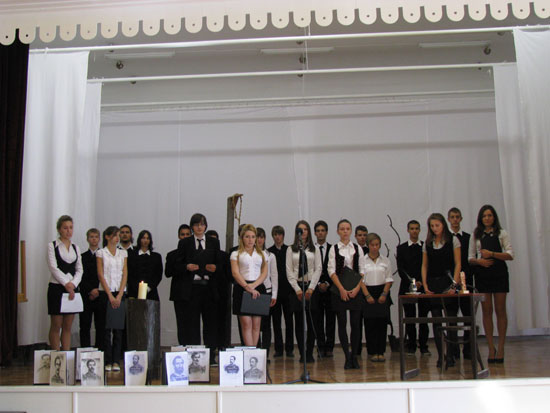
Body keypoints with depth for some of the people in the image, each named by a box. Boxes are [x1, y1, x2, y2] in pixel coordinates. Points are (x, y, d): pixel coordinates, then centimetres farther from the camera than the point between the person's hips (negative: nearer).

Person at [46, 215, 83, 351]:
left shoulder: (75, 248, 13)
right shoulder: (52, 246, -1)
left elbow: (79, 270, 8)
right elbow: (53, 268, -10)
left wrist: (73, 284, -8)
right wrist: (66, 284, -15)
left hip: (72, 289, 4)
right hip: (57, 288, -4)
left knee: (68, 327, 6)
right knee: (56, 326, -1)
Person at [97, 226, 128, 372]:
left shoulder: (123, 253, 10)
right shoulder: (101, 253, 2)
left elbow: (125, 274, 5)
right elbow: (100, 275, -4)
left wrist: (119, 295, -6)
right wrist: (110, 296, -10)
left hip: (119, 293, 3)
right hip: (105, 292, -2)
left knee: (118, 327, 1)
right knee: (106, 327, -1)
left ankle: (116, 361, 5)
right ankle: (107, 361, 5)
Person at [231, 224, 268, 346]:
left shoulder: (262, 254, 17)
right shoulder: (236, 254, 9)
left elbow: (264, 273, 8)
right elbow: (235, 273, -3)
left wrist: (254, 285, -10)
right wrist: (248, 287, -16)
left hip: (258, 289, 3)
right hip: (242, 289, -2)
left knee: (256, 325, 0)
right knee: (246, 324, -9)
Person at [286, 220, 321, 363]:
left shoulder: (314, 249, 8)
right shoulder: (291, 249, 7)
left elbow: (318, 269, 2)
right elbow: (289, 271, 2)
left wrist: (311, 288, -8)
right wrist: (297, 289, -7)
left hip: (311, 287, 0)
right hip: (296, 287, 0)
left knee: (311, 322, -2)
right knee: (299, 322, 1)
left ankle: (309, 353, 5)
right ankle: (302, 354, 7)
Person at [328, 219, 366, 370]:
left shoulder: (357, 248, 8)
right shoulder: (334, 249, 2)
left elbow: (362, 270, 5)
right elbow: (332, 271, -4)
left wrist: (357, 288, -8)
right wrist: (341, 289, -11)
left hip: (355, 290, 2)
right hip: (339, 289, -1)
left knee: (356, 323, 1)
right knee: (342, 323, 0)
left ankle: (354, 356, 11)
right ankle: (347, 357, 7)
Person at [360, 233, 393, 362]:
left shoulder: (385, 261, 8)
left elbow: (389, 279, 6)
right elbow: (360, 280, -2)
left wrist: (384, 294, -6)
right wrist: (367, 296, -9)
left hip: (382, 293, 2)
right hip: (367, 293, -1)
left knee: (382, 322, -1)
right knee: (370, 323, -2)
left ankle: (381, 352, 7)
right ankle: (372, 352, 5)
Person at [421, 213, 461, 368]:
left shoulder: (453, 240, 3)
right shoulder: (427, 243, 12)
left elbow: (457, 263, -1)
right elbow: (424, 266, 13)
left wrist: (454, 283, -11)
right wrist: (425, 285, 2)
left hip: (448, 283, -3)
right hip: (433, 284, 3)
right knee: (436, 321, 2)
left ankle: (450, 355, 3)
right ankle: (440, 355, 6)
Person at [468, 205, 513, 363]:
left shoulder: (502, 234, 5)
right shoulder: (476, 235, 11)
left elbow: (510, 255, -3)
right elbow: (471, 258, 10)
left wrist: (492, 254, -15)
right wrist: (479, 261, -11)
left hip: (499, 273, -2)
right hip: (482, 274, 2)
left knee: (500, 310, -1)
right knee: (486, 311, 2)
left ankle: (500, 348, 5)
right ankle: (491, 348, 7)